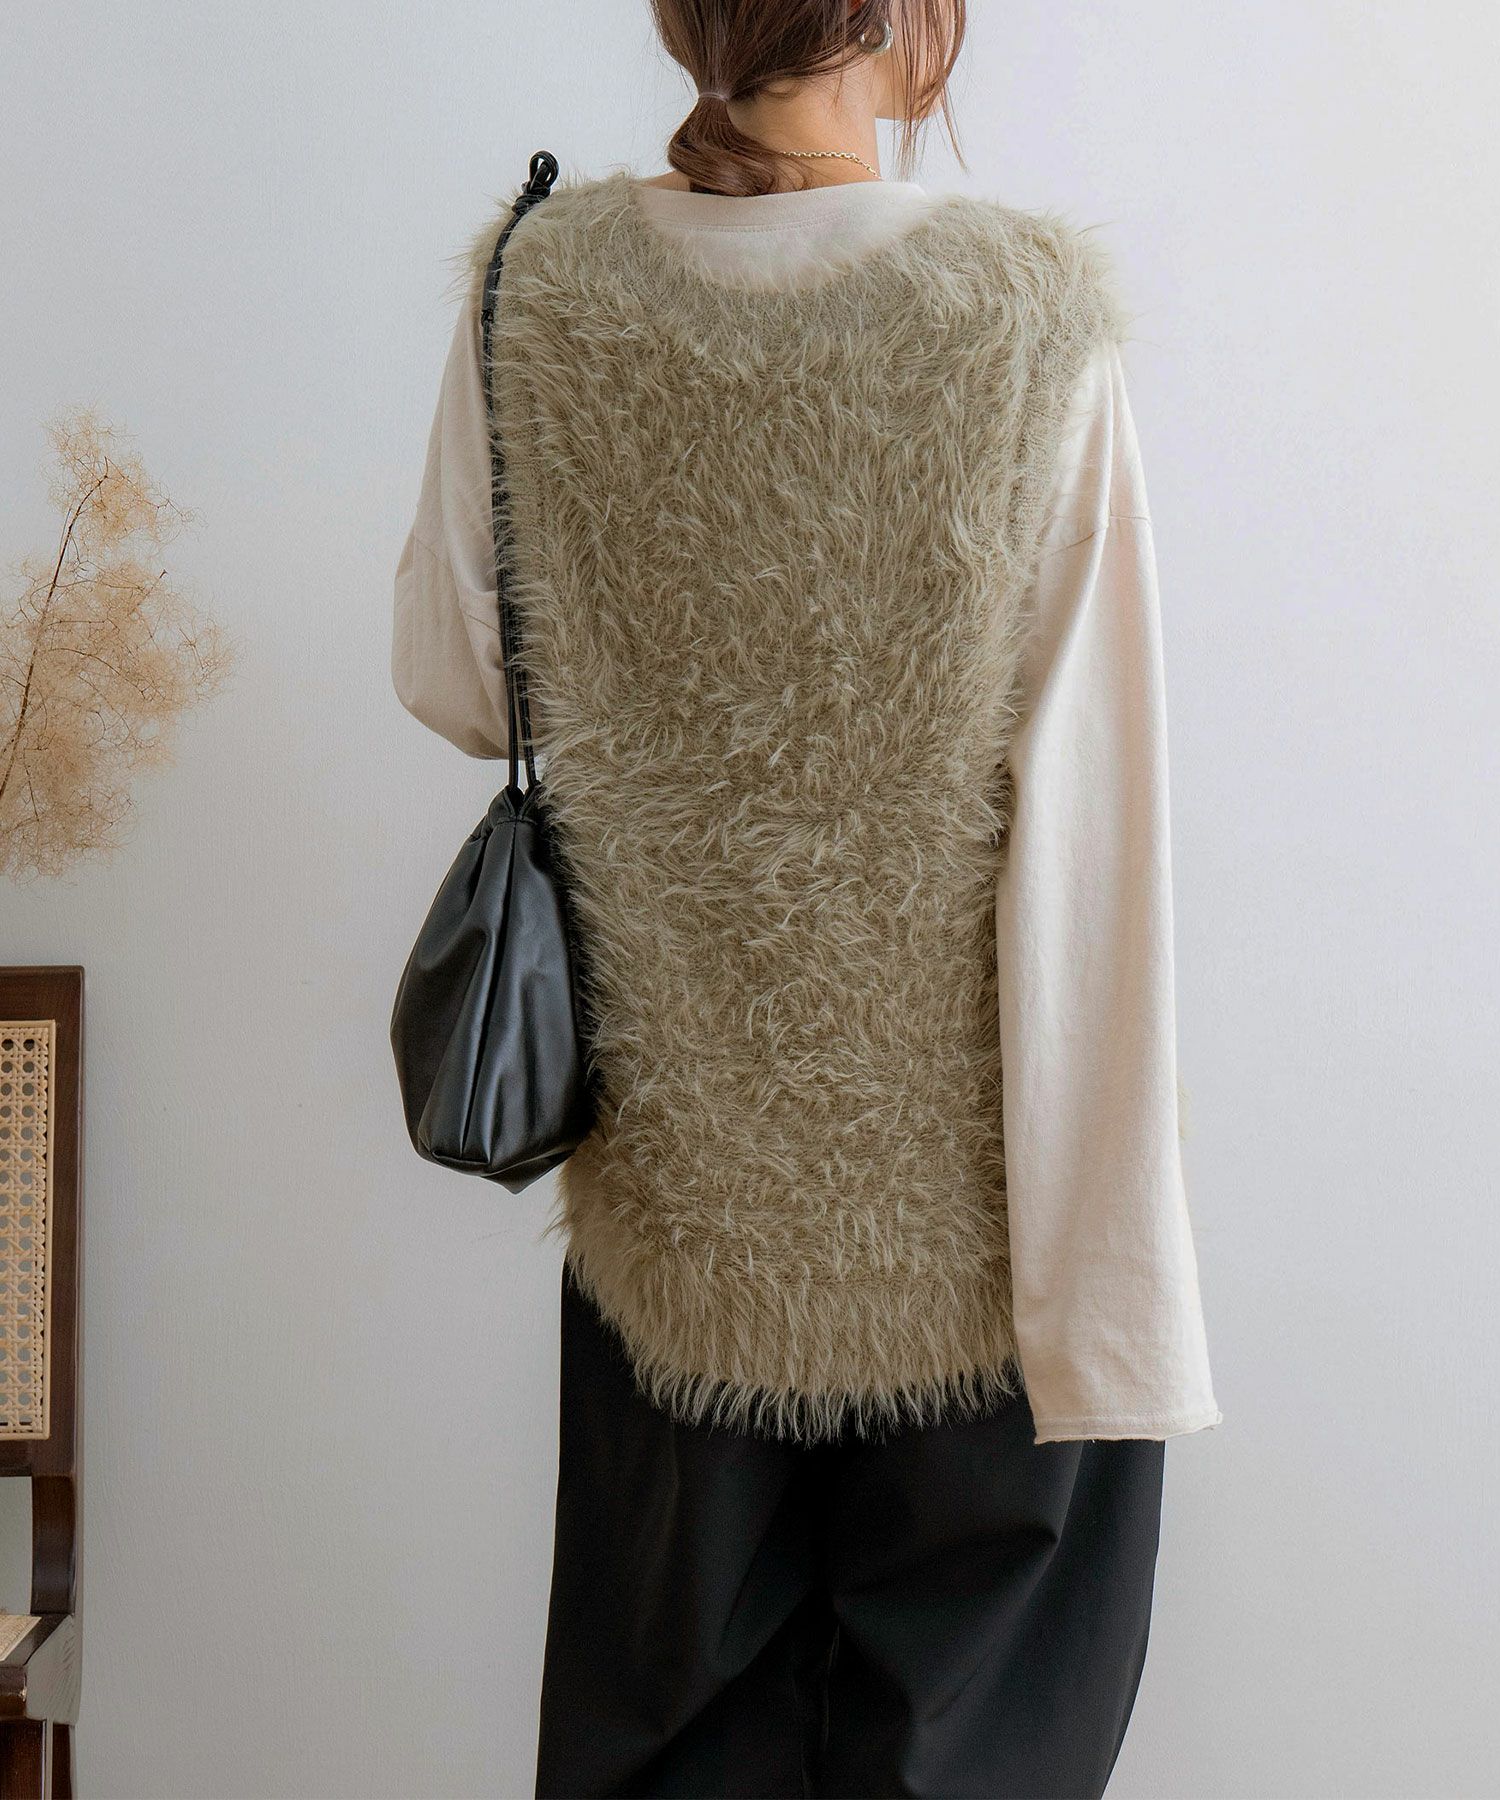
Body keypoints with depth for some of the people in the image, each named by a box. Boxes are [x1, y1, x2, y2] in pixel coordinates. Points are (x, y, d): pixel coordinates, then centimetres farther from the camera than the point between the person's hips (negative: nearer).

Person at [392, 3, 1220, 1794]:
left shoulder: (536, 298, -9)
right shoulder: (1032, 322, -15)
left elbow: (457, 686, 4)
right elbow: (1088, 841, -16)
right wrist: (1116, 1306, -11)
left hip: (672, 1205, 3)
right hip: (964, 1226, -2)